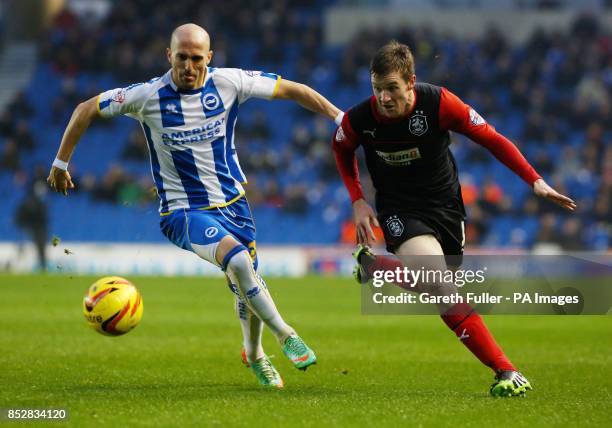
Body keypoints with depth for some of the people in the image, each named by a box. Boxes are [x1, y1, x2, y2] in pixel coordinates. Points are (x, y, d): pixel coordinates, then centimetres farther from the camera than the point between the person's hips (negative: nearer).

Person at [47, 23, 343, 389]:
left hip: (232, 203, 3)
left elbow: (293, 90, 1)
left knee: (248, 285, 10)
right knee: (236, 257, -30)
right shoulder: (148, 96, -13)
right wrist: (61, 163, 5)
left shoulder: (229, 83, -9)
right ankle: (285, 335, -14)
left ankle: (255, 355, 39)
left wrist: (339, 117, -3)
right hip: (183, 211, -3)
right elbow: (86, 110, -1)